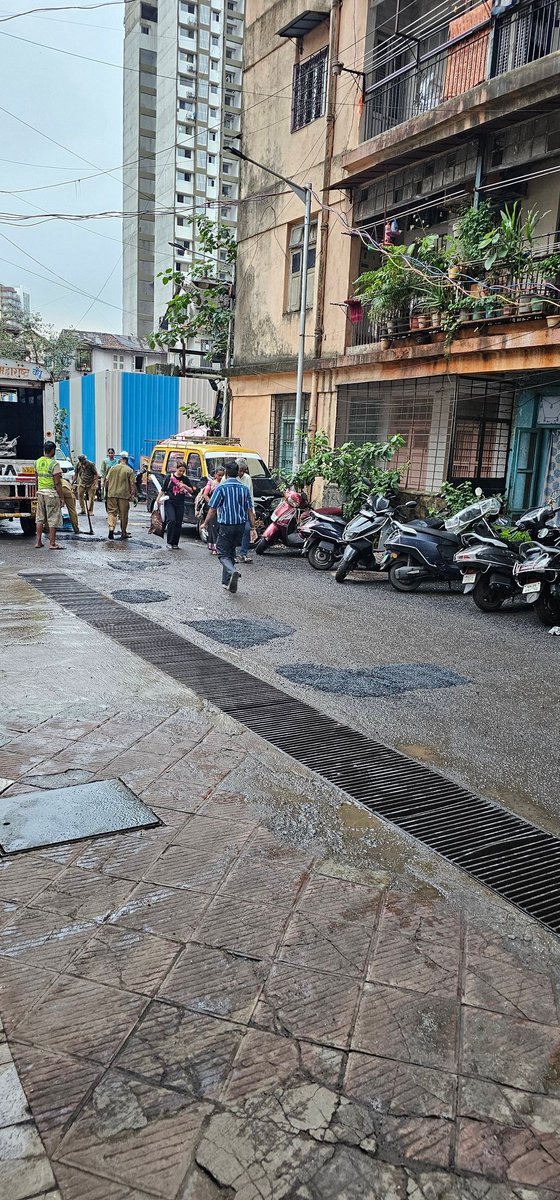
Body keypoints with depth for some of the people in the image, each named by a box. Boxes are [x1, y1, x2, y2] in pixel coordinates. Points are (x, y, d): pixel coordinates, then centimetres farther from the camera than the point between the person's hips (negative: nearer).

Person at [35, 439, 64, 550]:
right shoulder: (54, 464, -14)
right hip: (52, 493, -7)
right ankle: (52, 543, 2)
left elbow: (37, 479, 15)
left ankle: (38, 541, 16)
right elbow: (57, 483, -15)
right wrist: (61, 497, -10)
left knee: (40, 518, 13)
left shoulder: (38, 462, 7)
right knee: (53, 519, 0)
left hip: (40, 492, 7)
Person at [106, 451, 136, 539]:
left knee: (111, 512, 5)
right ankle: (123, 533, 17)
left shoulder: (112, 468, 6)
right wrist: (133, 494, -2)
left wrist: (106, 490, 21)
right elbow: (132, 484, -8)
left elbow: (107, 481, 9)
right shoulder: (129, 470, -3)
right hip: (124, 495, -2)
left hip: (112, 493, 2)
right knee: (123, 514, 8)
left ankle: (111, 528, -17)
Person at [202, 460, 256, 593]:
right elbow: (250, 510, 3)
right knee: (231, 552, 18)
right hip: (240, 525, 5)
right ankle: (227, 582, 20)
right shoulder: (244, 489, 5)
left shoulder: (221, 487, -9)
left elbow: (212, 509, -8)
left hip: (225, 526, -5)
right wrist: (253, 527, 7)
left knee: (223, 554, 1)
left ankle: (232, 572, -29)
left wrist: (206, 524, 4)